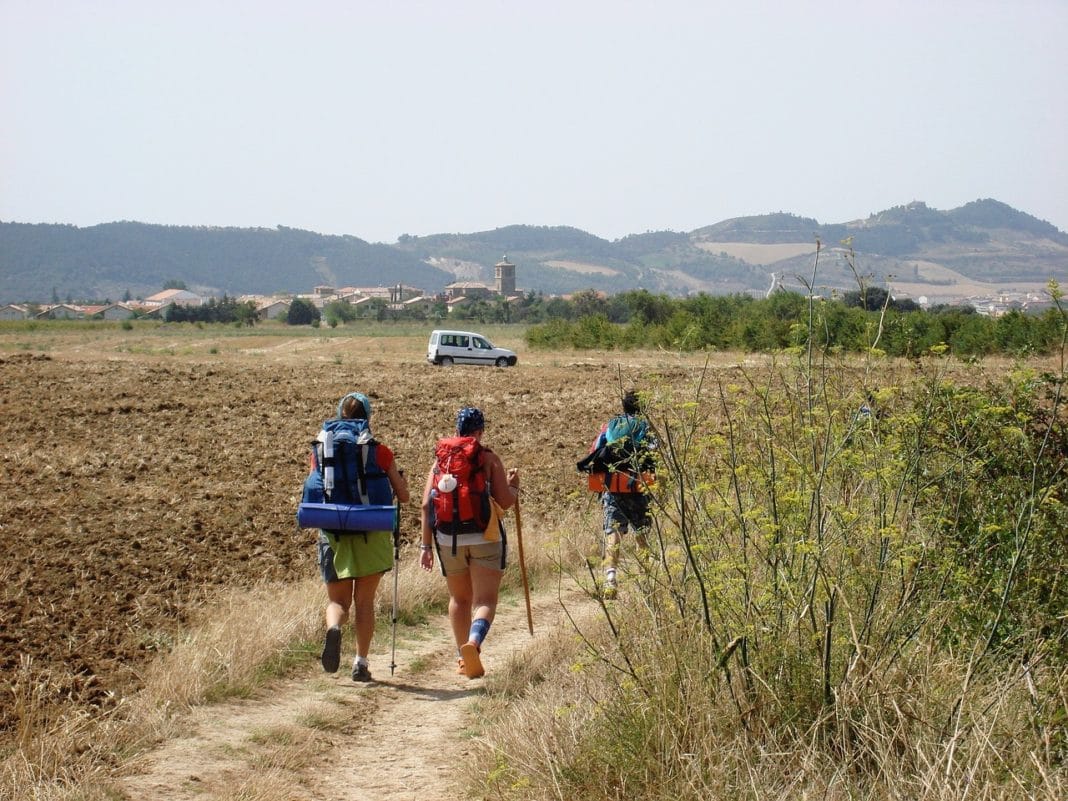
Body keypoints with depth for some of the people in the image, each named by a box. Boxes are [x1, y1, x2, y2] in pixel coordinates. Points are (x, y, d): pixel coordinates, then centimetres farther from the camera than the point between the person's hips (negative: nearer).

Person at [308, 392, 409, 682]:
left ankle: (333, 629, -23)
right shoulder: (380, 453, -3)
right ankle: (361, 663, 8)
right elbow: (403, 496, 3)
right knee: (364, 601, 11)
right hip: (372, 535, -1)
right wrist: (401, 480, 24)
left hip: (334, 534, 1)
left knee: (337, 600, 9)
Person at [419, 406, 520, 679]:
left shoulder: (441, 460, 7)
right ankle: (473, 642, -30)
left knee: (459, 598, 19)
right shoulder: (489, 459, -2)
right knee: (485, 599, -4)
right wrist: (513, 485, 15)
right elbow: (505, 502, -6)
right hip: (484, 538, -3)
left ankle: (462, 657, 24)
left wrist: (426, 545, 5)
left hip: (448, 539, 3)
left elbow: (426, 505, 1)